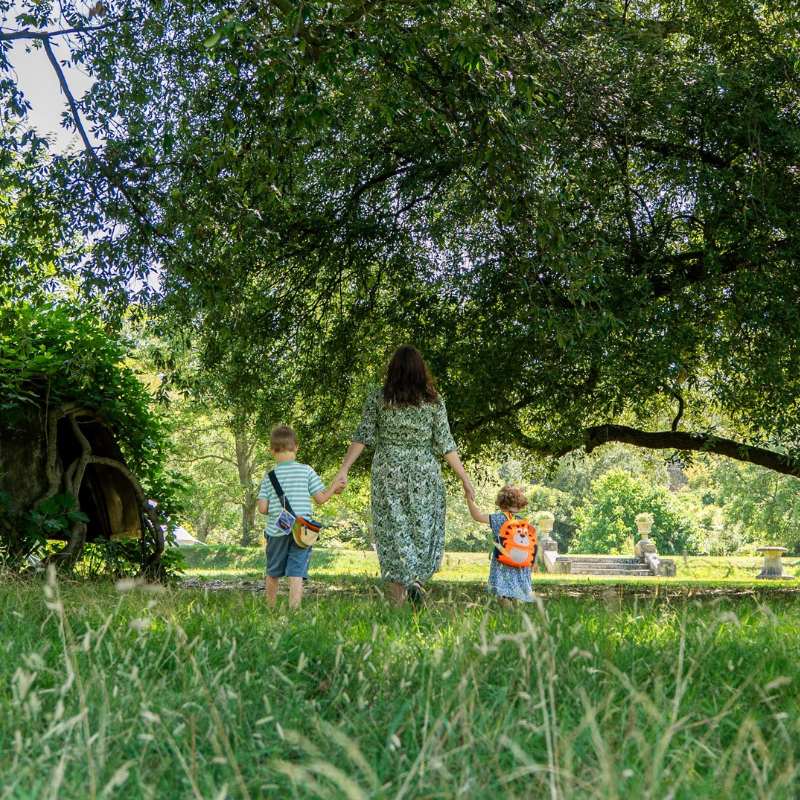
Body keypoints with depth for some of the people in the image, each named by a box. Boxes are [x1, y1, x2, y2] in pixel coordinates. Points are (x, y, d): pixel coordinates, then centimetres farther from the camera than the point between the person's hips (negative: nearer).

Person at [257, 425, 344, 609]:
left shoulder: (269, 477, -1)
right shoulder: (306, 471, -4)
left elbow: (262, 508, -5)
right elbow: (320, 498, -2)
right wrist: (334, 487, 16)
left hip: (277, 531, 2)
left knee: (273, 573, 17)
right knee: (296, 573, -4)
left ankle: (270, 609, 31)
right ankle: (294, 608, -15)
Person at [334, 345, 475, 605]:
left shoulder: (378, 398, 0)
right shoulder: (433, 400, -1)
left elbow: (362, 436, -5)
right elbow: (445, 444, -3)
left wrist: (344, 469, -2)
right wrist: (464, 478, 2)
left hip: (388, 474, 0)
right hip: (424, 474, 0)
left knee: (393, 532, 4)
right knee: (423, 530, 14)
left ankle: (399, 600, 1)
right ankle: (416, 581, -8)